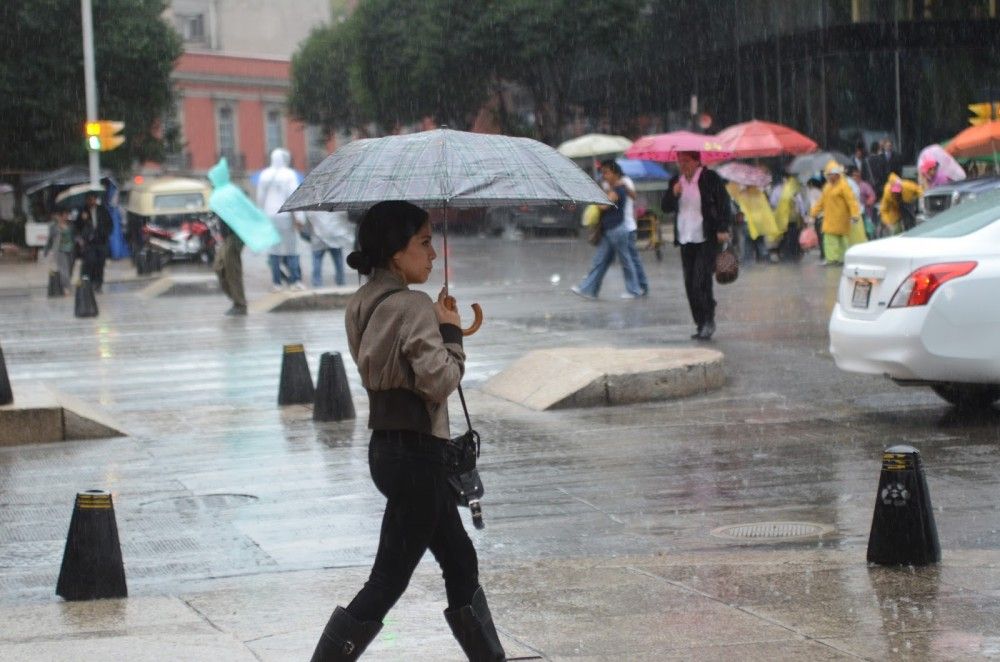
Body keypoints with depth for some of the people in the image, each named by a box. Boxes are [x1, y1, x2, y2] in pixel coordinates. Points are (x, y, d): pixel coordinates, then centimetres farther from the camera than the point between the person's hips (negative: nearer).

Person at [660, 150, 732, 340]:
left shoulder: (710, 178, -4)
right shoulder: (676, 181, 11)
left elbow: (724, 204, -3)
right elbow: (665, 207, 11)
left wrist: (723, 229, -12)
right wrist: (674, 193, -9)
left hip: (706, 239, -6)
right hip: (685, 239, 6)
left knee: (701, 281, -14)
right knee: (690, 284, 3)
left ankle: (708, 321, -1)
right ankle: (701, 324, 10)